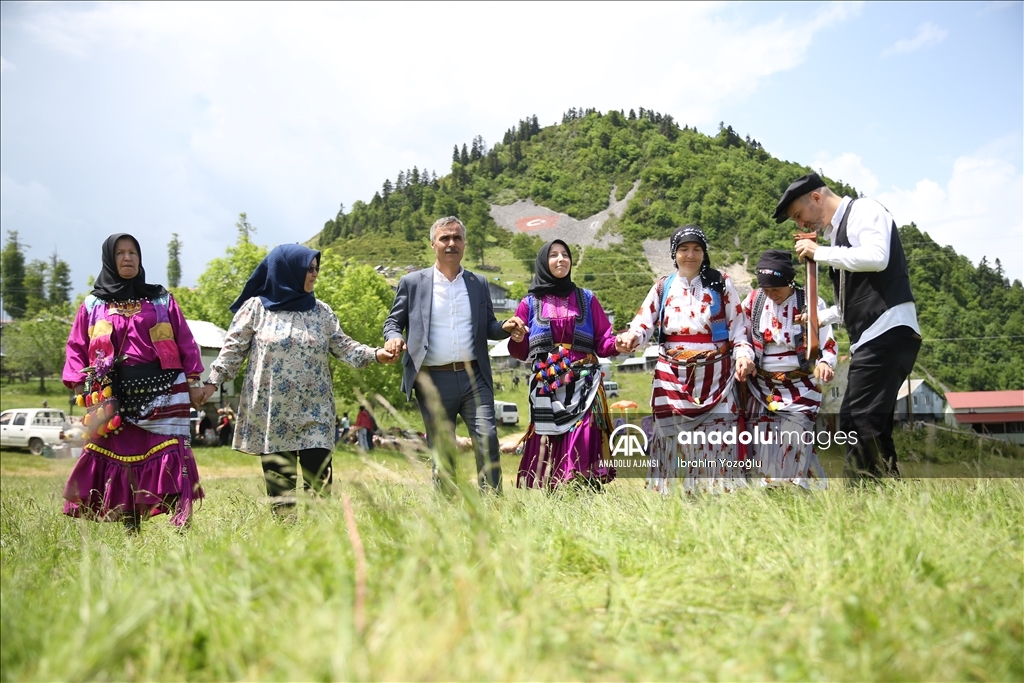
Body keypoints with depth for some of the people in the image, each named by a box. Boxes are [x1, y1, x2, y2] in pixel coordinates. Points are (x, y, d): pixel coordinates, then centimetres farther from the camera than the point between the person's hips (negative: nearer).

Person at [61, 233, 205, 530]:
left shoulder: (162, 300, 11)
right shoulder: (92, 305, 12)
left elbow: (185, 343, 10)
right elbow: (76, 348, 12)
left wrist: (192, 381, 2)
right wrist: (81, 389, -1)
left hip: (162, 394, -1)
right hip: (113, 399, 1)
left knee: (170, 459, -9)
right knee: (120, 460, 2)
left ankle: (181, 527, -8)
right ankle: (130, 531, 9)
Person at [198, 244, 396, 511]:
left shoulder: (321, 311, 9)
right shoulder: (256, 307, 2)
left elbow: (343, 346, 8)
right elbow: (233, 348, 4)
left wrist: (374, 354, -6)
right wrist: (213, 381, -2)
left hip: (314, 410, 2)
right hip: (271, 410, -1)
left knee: (319, 478, -5)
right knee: (278, 477, 3)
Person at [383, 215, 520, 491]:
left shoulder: (479, 283, 13)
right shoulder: (412, 283, 6)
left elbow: (488, 327, 16)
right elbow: (393, 322, 9)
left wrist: (505, 327, -7)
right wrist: (393, 338, -15)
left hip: (474, 377, 1)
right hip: (433, 381, -1)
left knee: (487, 438, -10)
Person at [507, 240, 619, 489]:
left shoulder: (587, 299, 12)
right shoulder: (530, 303, 11)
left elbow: (602, 342, 8)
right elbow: (521, 352, 11)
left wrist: (618, 344, -13)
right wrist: (517, 339, -10)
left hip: (583, 386, 0)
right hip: (546, 388, 0)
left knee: (582, 445, -11)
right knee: (547, 447, -4)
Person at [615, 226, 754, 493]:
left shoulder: (721, 284, 6)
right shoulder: (663, 287, 9)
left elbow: (738, 325, 5)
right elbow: (644, 323, 0)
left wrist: (743, 354, -13)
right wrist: (629, 337, -23)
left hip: (714, 376, -1)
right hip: (672, 376, 1)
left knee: (716, 440, -4)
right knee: (671, 437, 2)